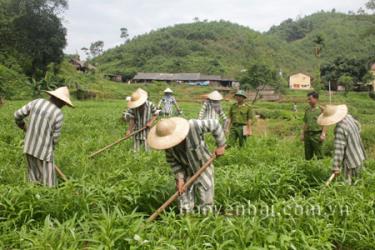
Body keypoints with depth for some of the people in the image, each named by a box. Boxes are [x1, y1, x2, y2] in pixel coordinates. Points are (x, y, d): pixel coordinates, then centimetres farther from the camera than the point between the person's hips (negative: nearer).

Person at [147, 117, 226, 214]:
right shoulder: (168, 142, -19)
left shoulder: (193, 126, -33)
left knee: (206, 206, 4)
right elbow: (172, 160, -6)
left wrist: (220, 145, -14)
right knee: (184, 207, 6)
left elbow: (215, 125, -19)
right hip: (185, 172, 3)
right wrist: (179, 177, -14)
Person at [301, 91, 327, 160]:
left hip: (317, 135, -6)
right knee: (308, 155, 10)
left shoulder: (321, 109, -5)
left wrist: (323, 134, -14)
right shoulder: (307, 110, 12)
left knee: (319, 154, -1)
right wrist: (302, 134, 14)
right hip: (307, 135, 6)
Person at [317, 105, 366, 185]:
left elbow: (339, 149, -30)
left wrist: (336, 167, -29)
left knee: (347, 183, 0)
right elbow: (358, 126, 21)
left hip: (351, 159, -9)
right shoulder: (348, 117, -2)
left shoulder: (340, 128, -28)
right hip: (358, 155, 9)